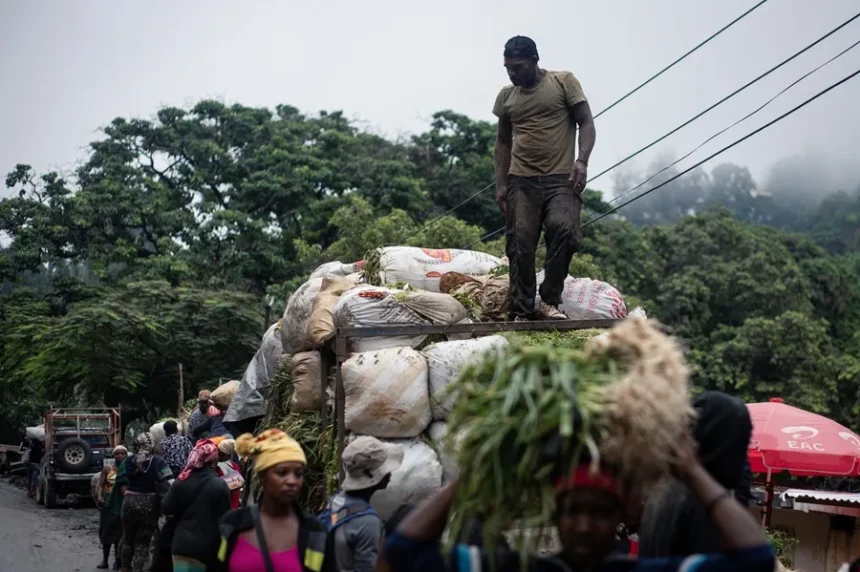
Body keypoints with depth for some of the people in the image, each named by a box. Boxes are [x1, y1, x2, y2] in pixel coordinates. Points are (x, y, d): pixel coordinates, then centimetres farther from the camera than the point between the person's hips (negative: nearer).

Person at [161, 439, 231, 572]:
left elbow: (167, 510, 3)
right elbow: (224, 520, -9)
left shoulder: (181, 482, -1)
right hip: (207, 548, -2)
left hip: (182, 545, 2)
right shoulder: (220, 486, -10)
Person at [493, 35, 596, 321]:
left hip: (561, 178, -3)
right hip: (521, 180, 3)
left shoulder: (564, 82, 3)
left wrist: (582, 161, -15)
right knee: (520, 244, -4)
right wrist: (500, 183, 12)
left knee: (564, 229, -25)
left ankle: (549, 301, -13)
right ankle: (521, 312, 1)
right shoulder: (506, 96, 13)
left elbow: (586, 123, 1)